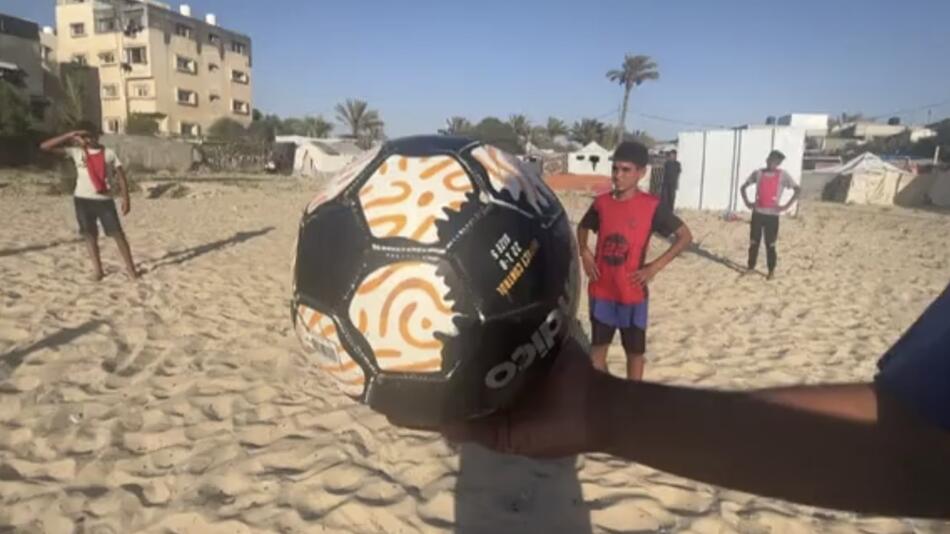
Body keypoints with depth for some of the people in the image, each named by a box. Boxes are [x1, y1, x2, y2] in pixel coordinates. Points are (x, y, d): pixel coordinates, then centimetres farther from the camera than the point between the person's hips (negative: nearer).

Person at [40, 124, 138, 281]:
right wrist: (70, 135, -5)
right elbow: (45, 146, 2)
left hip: (104, 199, -2)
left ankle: (130, 267, 0)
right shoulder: (76, 151, 5)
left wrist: (125, 199, -8)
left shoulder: (109, 153, 3)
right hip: (82, 199, 2)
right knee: (90, 234, 5)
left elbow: (121, 176, 2)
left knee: (117, 233, -5)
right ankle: (97, 269, 12)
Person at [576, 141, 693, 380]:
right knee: (598, 346, 13)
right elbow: (583, 227, 18)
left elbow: (685, 236, -5)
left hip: (632, 293, -3)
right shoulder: (602, 202, 0)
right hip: (601, 291, 3)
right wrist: (585, 253, 0)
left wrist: (655, 266, -12)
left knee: (635, 351, 11)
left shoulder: (652, 206, -11)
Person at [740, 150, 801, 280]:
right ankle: (751, 267, 18)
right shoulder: (758, 173, 5)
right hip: (757, 213, 2)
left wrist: (786, 206, -10)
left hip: (772, 214, -2)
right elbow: (743, 187, 14)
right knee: (753, 242, 7)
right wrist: (747, 202, 2)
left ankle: (771, 271, 10)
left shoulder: (783, 175, -2)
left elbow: (798, 189, -3)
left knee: (770, 244, 0)